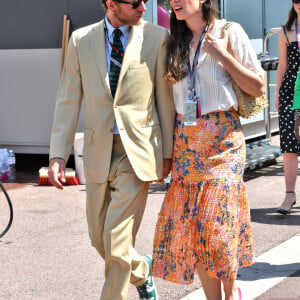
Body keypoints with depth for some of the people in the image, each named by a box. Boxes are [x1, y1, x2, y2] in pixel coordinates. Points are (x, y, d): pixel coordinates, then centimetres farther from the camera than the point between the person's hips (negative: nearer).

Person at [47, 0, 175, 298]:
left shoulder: (157, 37, -2)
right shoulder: (81, 40, 4)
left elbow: (166, 98, 3)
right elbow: (68, 101, 5)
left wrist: (167, 152, 3)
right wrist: (58, 154, -1)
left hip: (137, 150, -3)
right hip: (98, 151, 3)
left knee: (116, 240, -11)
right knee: (100, 239, 13)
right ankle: (141, 270, 42)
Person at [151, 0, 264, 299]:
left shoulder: (229, 32, -1)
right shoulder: (175, 42, 12)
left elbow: (258, 87, -3)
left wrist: (222, 55, -11)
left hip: (222, 139, -4)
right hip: (185, 140, 5)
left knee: (219, 219, -8)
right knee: (190, 224, 0)